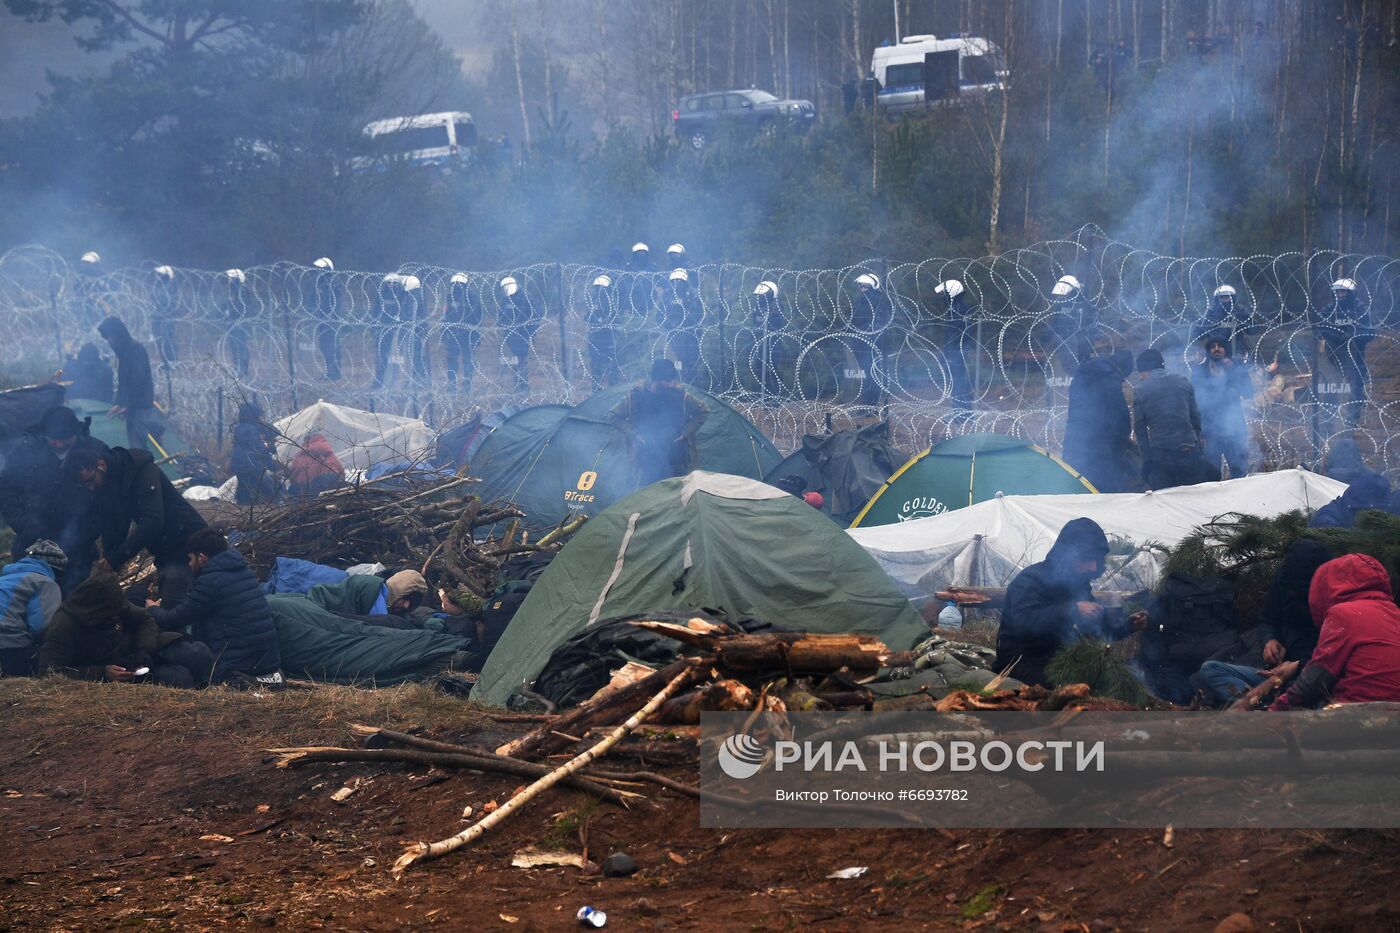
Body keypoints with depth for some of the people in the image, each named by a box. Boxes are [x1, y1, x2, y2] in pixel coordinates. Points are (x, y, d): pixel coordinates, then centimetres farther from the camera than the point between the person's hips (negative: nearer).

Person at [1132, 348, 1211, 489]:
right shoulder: (1183, 382, 8)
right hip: (1189, 449, 2)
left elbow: (1139, 427, 0)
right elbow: (1196, 417, 9)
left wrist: (1147, 460, 4)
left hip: (1159, 452, -2)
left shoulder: (1140, 390, -1)